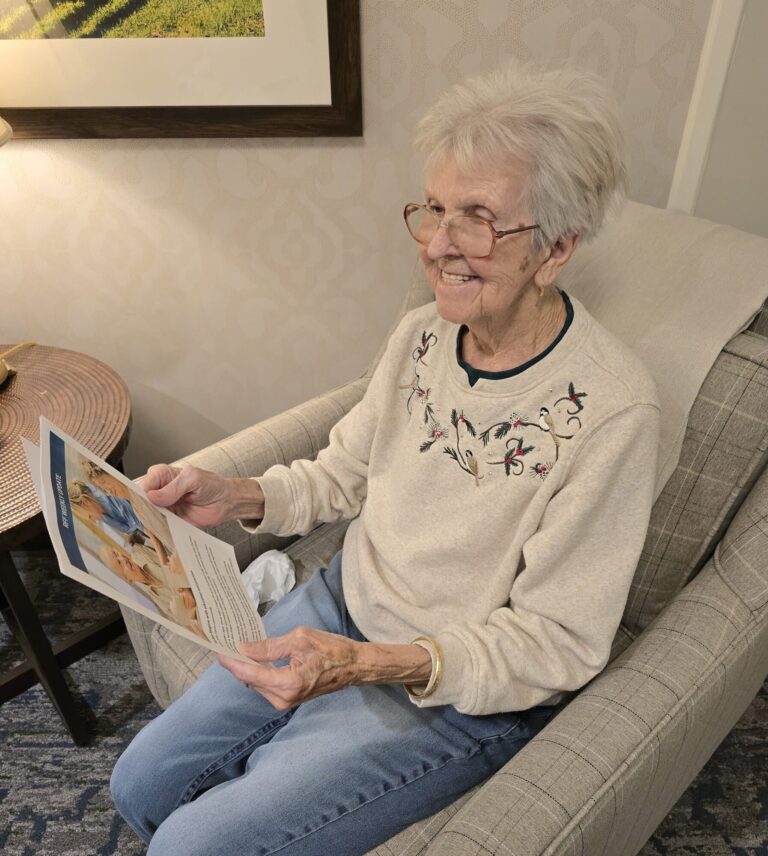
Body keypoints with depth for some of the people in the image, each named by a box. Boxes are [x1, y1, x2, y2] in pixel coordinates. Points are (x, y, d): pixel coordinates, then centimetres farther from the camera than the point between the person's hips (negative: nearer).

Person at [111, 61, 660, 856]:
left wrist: (369, 664, -30)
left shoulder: (609, 410, -25)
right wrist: (238, 497, -11)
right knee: (142, 784, 11)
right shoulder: (421, 332, -6)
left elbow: (556, 643, -19)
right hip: (339, 608, 6)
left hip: (462, 696, -5)